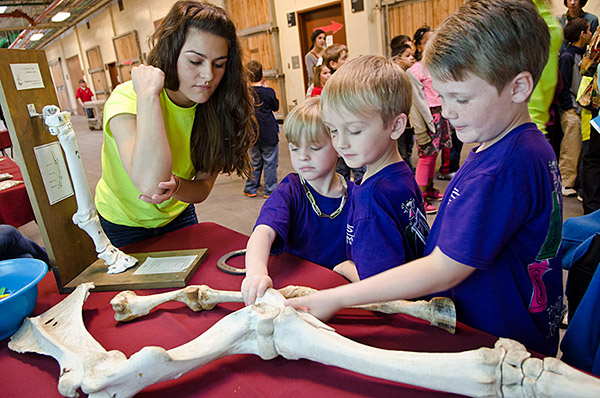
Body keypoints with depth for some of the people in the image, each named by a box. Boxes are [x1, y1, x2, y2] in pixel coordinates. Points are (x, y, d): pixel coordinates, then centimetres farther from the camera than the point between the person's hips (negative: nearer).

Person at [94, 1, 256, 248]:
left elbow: (203, 188, -14)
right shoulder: (127, 99, -29)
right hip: (124, 223, -3)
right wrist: (148, 92, -41)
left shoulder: (214, 107, -17)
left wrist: (176, 185, -37)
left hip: (177, 216, 4)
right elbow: (150, 183, -46)